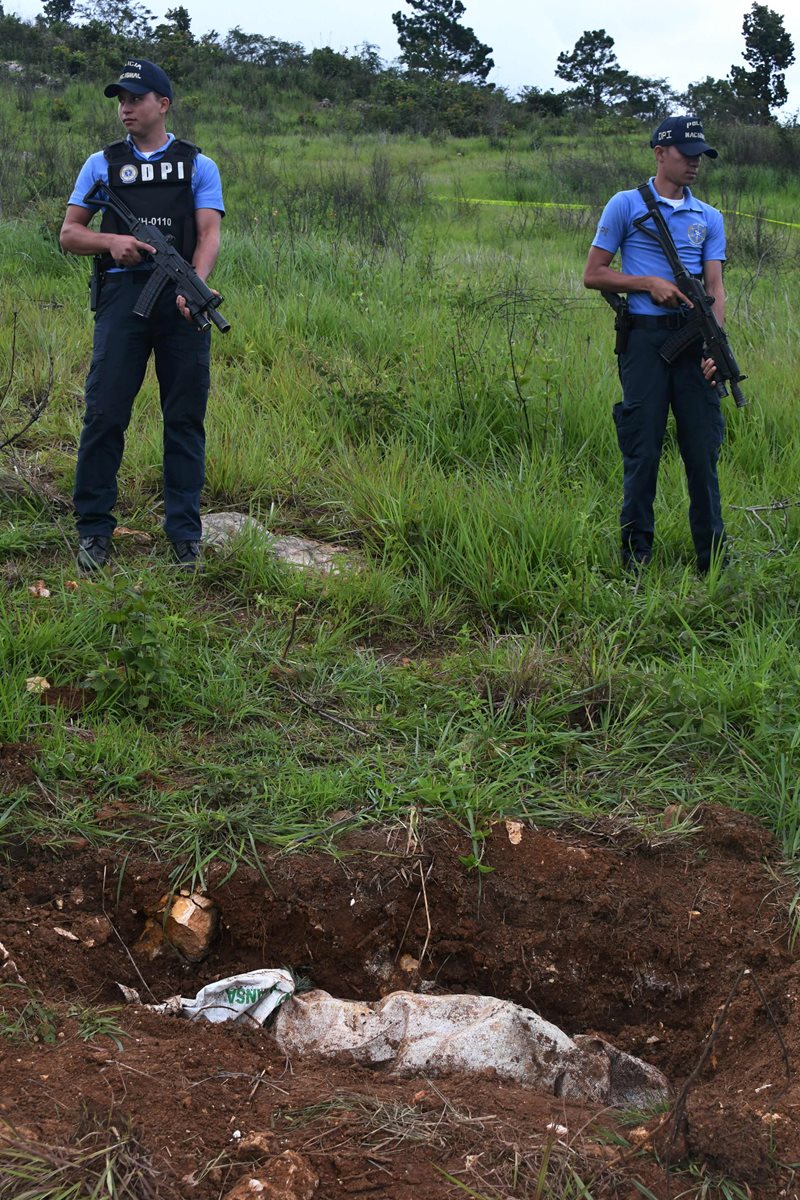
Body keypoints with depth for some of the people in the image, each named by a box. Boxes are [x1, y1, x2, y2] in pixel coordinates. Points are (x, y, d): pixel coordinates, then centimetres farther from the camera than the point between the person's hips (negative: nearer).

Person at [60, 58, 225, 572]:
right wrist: (110, 241, -9)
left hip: (181, 299, 0)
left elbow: (209, 233, -2)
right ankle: (93, 528, 8)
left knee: (186, 418, 3)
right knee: (105, 414, -3)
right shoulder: (102, 164, 14)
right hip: (122, 296, 1)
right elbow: (69, 233, 12)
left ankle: (185, 532, 11)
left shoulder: (199, 166, 11)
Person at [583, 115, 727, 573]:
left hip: (693, 339, 3)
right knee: (643, 450, 0)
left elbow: (715, 289, 6)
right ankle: (636, 558, 11)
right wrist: (649, 283, -10)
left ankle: (713, 561, 13)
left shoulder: (709, 218, 14)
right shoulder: (627, 206, 4)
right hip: (645, 337, -3)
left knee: (704, 448, 4)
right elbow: (593, 274, 3)